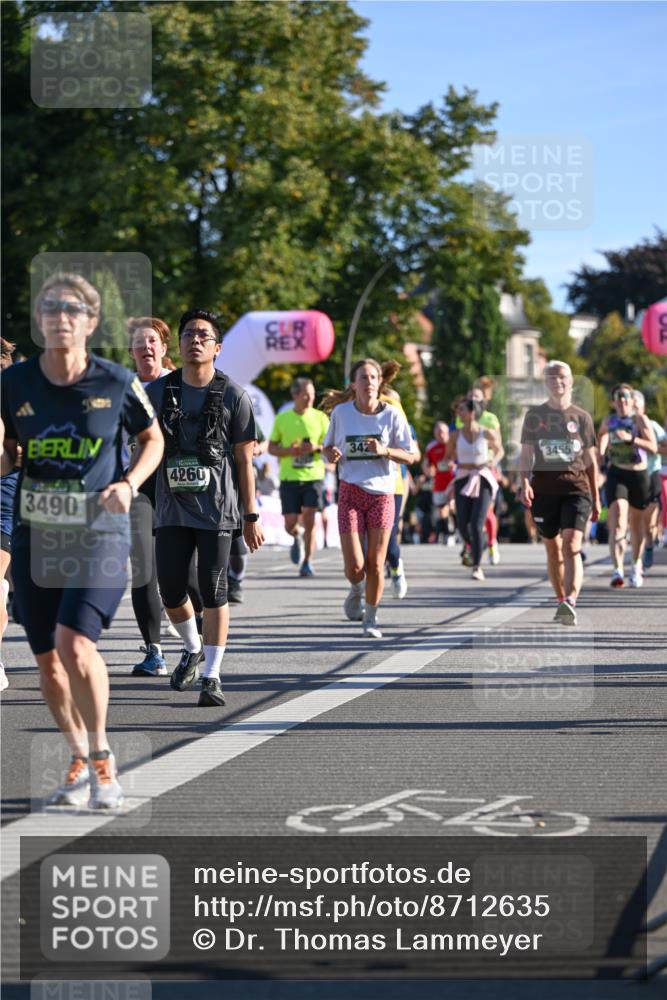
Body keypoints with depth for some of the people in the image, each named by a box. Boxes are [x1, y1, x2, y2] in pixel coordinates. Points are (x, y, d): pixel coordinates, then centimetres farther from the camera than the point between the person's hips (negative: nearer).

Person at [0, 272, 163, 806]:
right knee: (48, 661, 6)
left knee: (74, 643, -20)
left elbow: (153, 440, 8)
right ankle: (79, 761, 28)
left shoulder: (118, 382, -7)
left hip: (99, 533, -3)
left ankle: (102, 754, 1)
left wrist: (128, 484, -9)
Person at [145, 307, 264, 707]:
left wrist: (252, 516, 0)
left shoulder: (234, 396, -1)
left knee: (214, 590, -5)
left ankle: (212, 676, 3)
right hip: (172, 507, 3)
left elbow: (244, 460, 1)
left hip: (217, 508, -3)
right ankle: (192, 649, 32)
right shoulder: (157, 392, 6)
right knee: (171, 590, 3)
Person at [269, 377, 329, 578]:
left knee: (309, 520, -10)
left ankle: (307, 563, 3)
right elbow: (271, 448, 7)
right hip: (289, 477, 0)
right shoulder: (282, 419, 4)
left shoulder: (320, 418, 3)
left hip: (313, 476, 0)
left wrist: (317, 448, -14)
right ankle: (298, 537, 34)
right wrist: (289, 450, -12)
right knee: (290, 525, -3)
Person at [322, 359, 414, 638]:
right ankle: (356, 590, 28)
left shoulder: (392, 414, -3)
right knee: (354, 566, -8)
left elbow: (410, 456, 0)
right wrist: (331, 454, -10)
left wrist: (384, 451, -18)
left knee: (375, 564, 0)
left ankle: (371, 619, 20)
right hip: (350, 492, 0)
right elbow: (328, 446, 14)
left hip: (382, 492, 0)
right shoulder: (341, 412, 0)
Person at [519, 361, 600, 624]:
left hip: (576, 489, -2)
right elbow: (525, 454, 7)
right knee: (553, 549, 9)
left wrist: (596, 498, 13)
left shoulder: (581, 417, 8)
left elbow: (590, 460, 12)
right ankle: (561, 601, 22)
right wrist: (524, 482, -11)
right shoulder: (534, 415, 7)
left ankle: (571, 601, -30)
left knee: (571, 546, -18)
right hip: (544, 491, 2)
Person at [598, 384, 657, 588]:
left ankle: (637, 566, 36)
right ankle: (617, 571, -29)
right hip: (616, 475, 0)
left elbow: (653, 447, -15)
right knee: (617, 522, -18)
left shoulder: (641, 420, -4)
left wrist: (631, 438, -27)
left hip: (639, 475, 0)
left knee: (636, 524, 14)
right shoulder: (609, 421, 6)